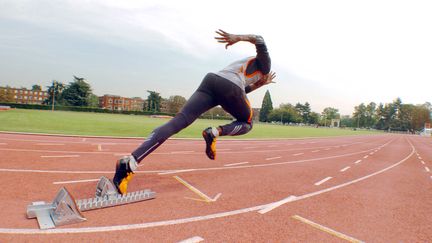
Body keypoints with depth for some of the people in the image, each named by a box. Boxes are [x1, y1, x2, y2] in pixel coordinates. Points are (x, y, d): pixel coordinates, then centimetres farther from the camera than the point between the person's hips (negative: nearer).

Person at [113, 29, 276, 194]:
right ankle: (216, 132, -14)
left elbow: (242, 90, 46)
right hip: (231, 87, -5)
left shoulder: (242, 64, 44)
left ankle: (130, 162, -31)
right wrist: (238, 38, -11)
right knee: (247, 124, 20)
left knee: (178, 121, -13)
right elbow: (259, 40, 5)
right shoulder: (263, 62, 24)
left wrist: (261, 84, 50)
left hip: (210, 80, 6)